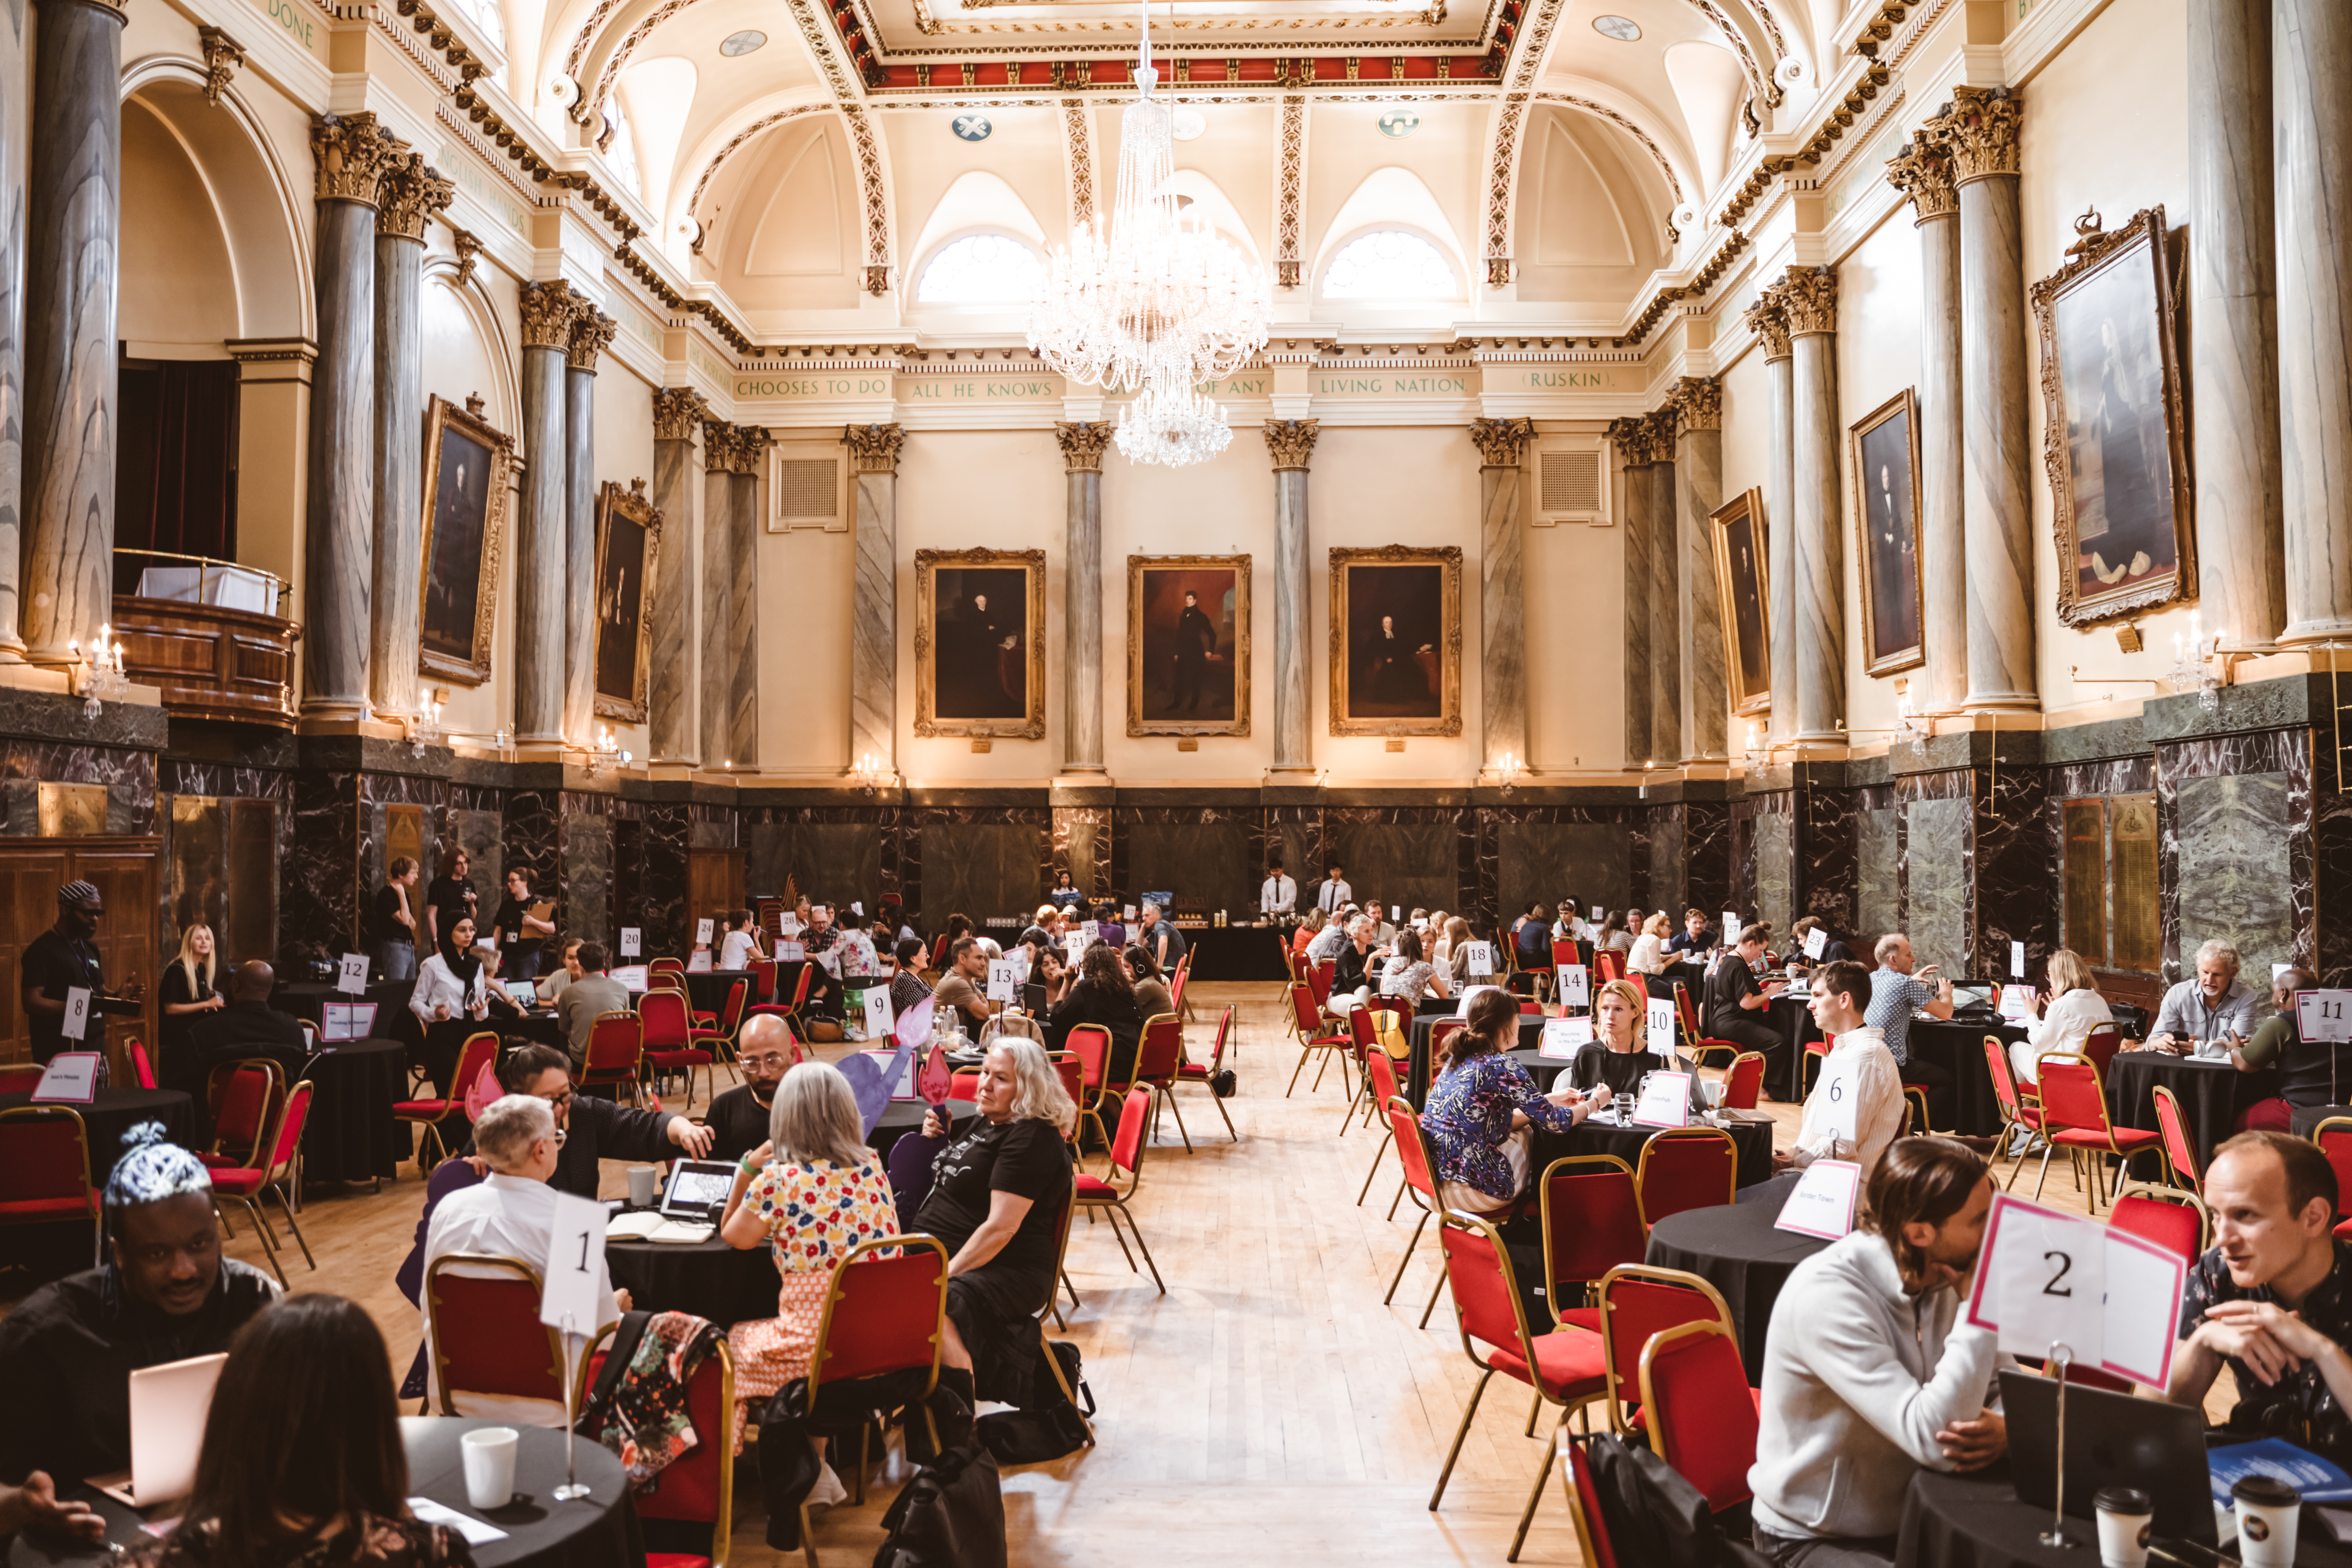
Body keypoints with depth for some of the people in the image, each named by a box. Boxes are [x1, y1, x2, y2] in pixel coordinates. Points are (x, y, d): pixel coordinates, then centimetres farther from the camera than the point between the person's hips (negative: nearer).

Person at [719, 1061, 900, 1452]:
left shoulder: (775, 1180, -11)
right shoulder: (873, 1168, 3)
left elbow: (733, 1237, 9)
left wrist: (748, 1166, 9)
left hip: (819, 1351, -5)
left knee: (732, 1342, 24)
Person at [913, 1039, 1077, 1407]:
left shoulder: (1031, 1139, -13)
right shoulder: (989, 1122, 16)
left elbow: (1001, 1228, -21)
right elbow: (952, 1187, 32)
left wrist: (946, 1276, -22)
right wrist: (936, 1139, 14)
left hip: (1004, 1271, -10)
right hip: (939, 1253, 10)